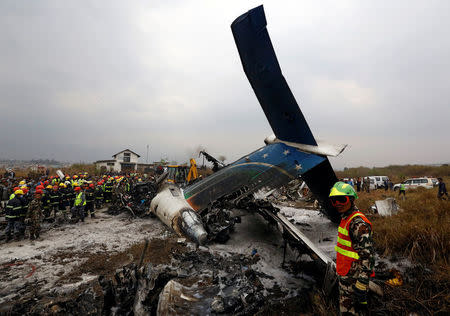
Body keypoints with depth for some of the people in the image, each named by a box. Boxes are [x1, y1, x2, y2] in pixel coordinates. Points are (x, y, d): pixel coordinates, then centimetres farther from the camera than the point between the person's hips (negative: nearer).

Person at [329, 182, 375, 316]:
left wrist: (361, 284, -25)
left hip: (353, 278, -9)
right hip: (345, 275, 9)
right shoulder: (346, 219, 8)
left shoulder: (358, 223, -22)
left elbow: (368, 256, -25)